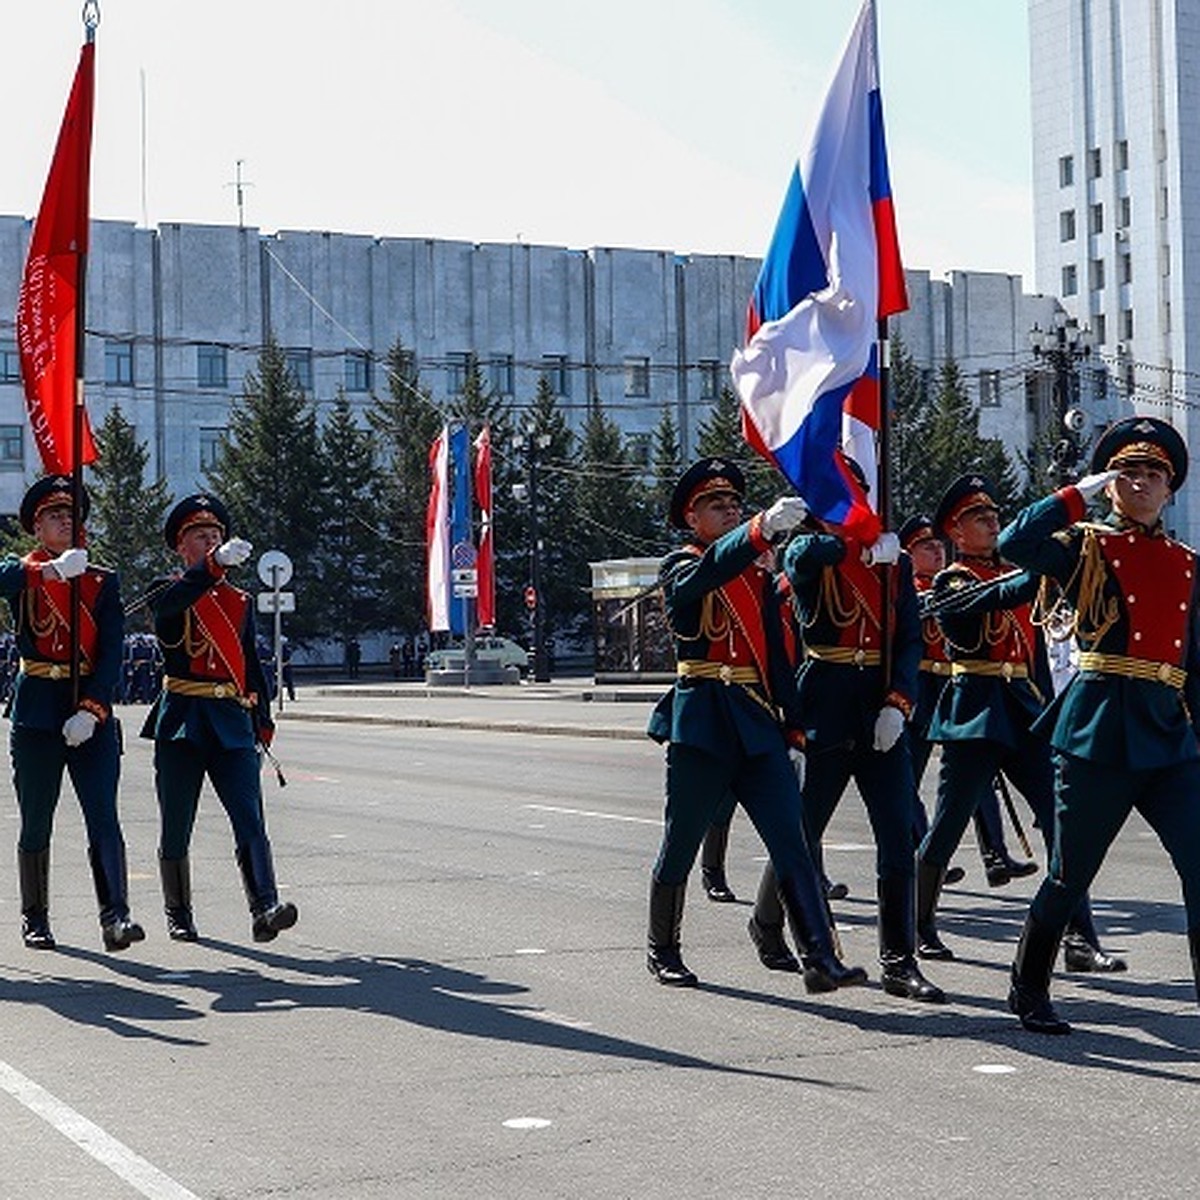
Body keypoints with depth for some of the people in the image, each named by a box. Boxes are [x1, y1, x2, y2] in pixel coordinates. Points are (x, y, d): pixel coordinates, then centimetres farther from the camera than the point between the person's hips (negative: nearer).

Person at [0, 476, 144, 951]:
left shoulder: (103, 581, 10)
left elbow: (113, 651, 0)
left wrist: (92, 709, -13)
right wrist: (54, 569, -32)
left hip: (92, 713, 1)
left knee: (104, 817, -10)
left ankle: (115, 916, -18)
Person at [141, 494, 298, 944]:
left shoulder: (240, 602, 16)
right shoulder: (167, 594, 3)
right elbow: (175, 599, -23)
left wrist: (262, 723, 11)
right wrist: (217, 563, -39)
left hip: (233, 723, 2)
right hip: (182, 721, -2)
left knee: (250, 818, -13)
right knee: (176, 829, 5)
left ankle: (265, 909, -23)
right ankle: (178, 915, 21)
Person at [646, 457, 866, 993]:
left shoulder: (759, 573, 17)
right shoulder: (679, 569, -1)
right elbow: (708, 572, -27)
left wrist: (794, 722, 15)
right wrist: (761, 528, -42)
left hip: (757, 722, 5)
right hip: (700, 724, -4)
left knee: (790, 839, -7)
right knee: (681, 843, 6)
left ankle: (819, 959, -13)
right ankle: (662, 950, 24)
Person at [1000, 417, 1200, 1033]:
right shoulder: (1086, 546, 3)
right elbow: (1015, 544, -17)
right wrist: (1079, 494, -8)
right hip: (1099, 731, -4)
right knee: (1071, 872, 5)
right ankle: (1028, 991, 23)